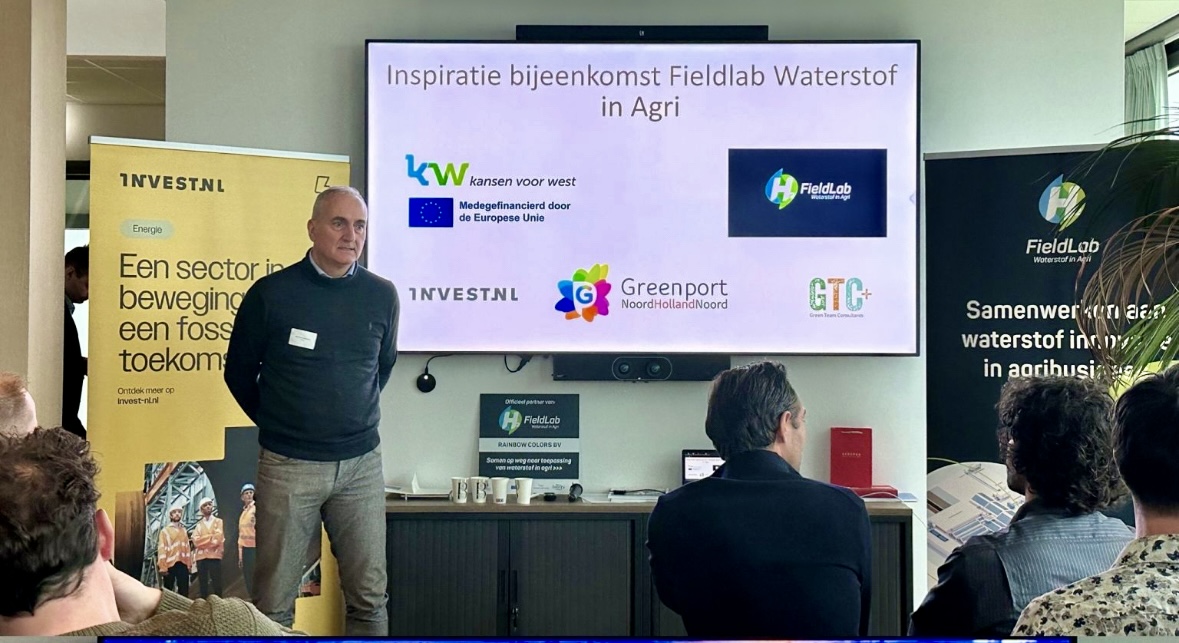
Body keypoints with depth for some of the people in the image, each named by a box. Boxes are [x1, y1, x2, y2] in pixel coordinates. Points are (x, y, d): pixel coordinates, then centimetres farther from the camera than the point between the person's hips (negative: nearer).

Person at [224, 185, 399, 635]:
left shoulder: (381, 296, 3)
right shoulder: (271, 294, -5)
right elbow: (239, 372, 7)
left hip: (361, 463, 2)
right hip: (288, 464, -2)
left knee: (369, 596, 6)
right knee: (274, 601, 4)